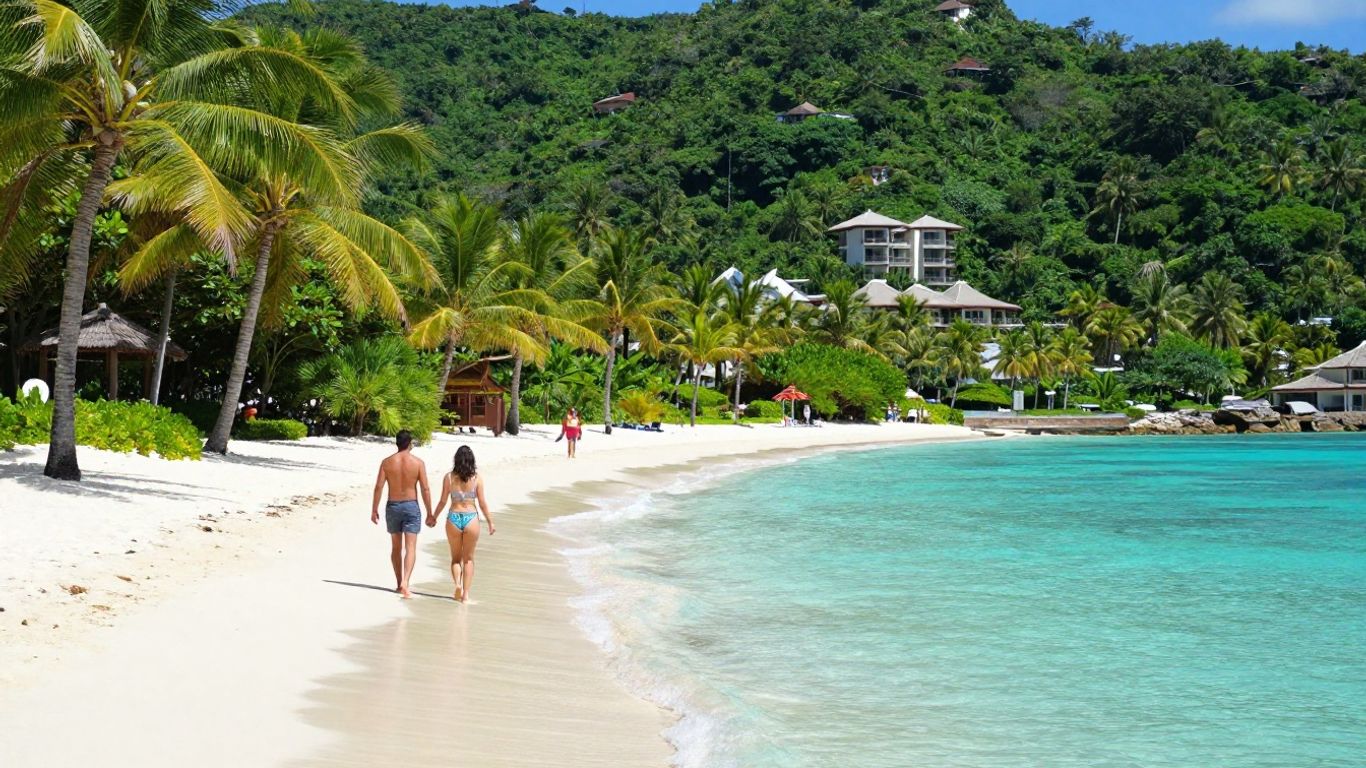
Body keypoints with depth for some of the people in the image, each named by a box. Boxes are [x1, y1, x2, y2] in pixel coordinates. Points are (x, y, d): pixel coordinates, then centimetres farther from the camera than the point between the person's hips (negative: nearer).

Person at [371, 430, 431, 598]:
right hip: (411, 506, -2)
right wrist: (429, 513, 0)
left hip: (392, 506, 2)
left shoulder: (387, 462, -3)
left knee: (396, 547, 16)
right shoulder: (418, 463, -7)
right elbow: (425, 489, -7)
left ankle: (399, 584, 22)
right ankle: (405, 583, -21)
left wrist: (374, 510, 4)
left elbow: (378, 487, -5)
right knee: (410, 548, -4)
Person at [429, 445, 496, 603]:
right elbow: (482, 503, -2)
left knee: (455, 558, 16)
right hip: (471, 518, 0)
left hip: (453, 518, 1)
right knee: (468, 559, 12)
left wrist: (433, 517, 17)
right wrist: (490, 521, 9)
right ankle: (466, 594, 6)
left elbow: (443, 501, 2)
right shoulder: (477, 478, -4)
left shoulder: (449, 477, -3)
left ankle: (457, 583, -8)